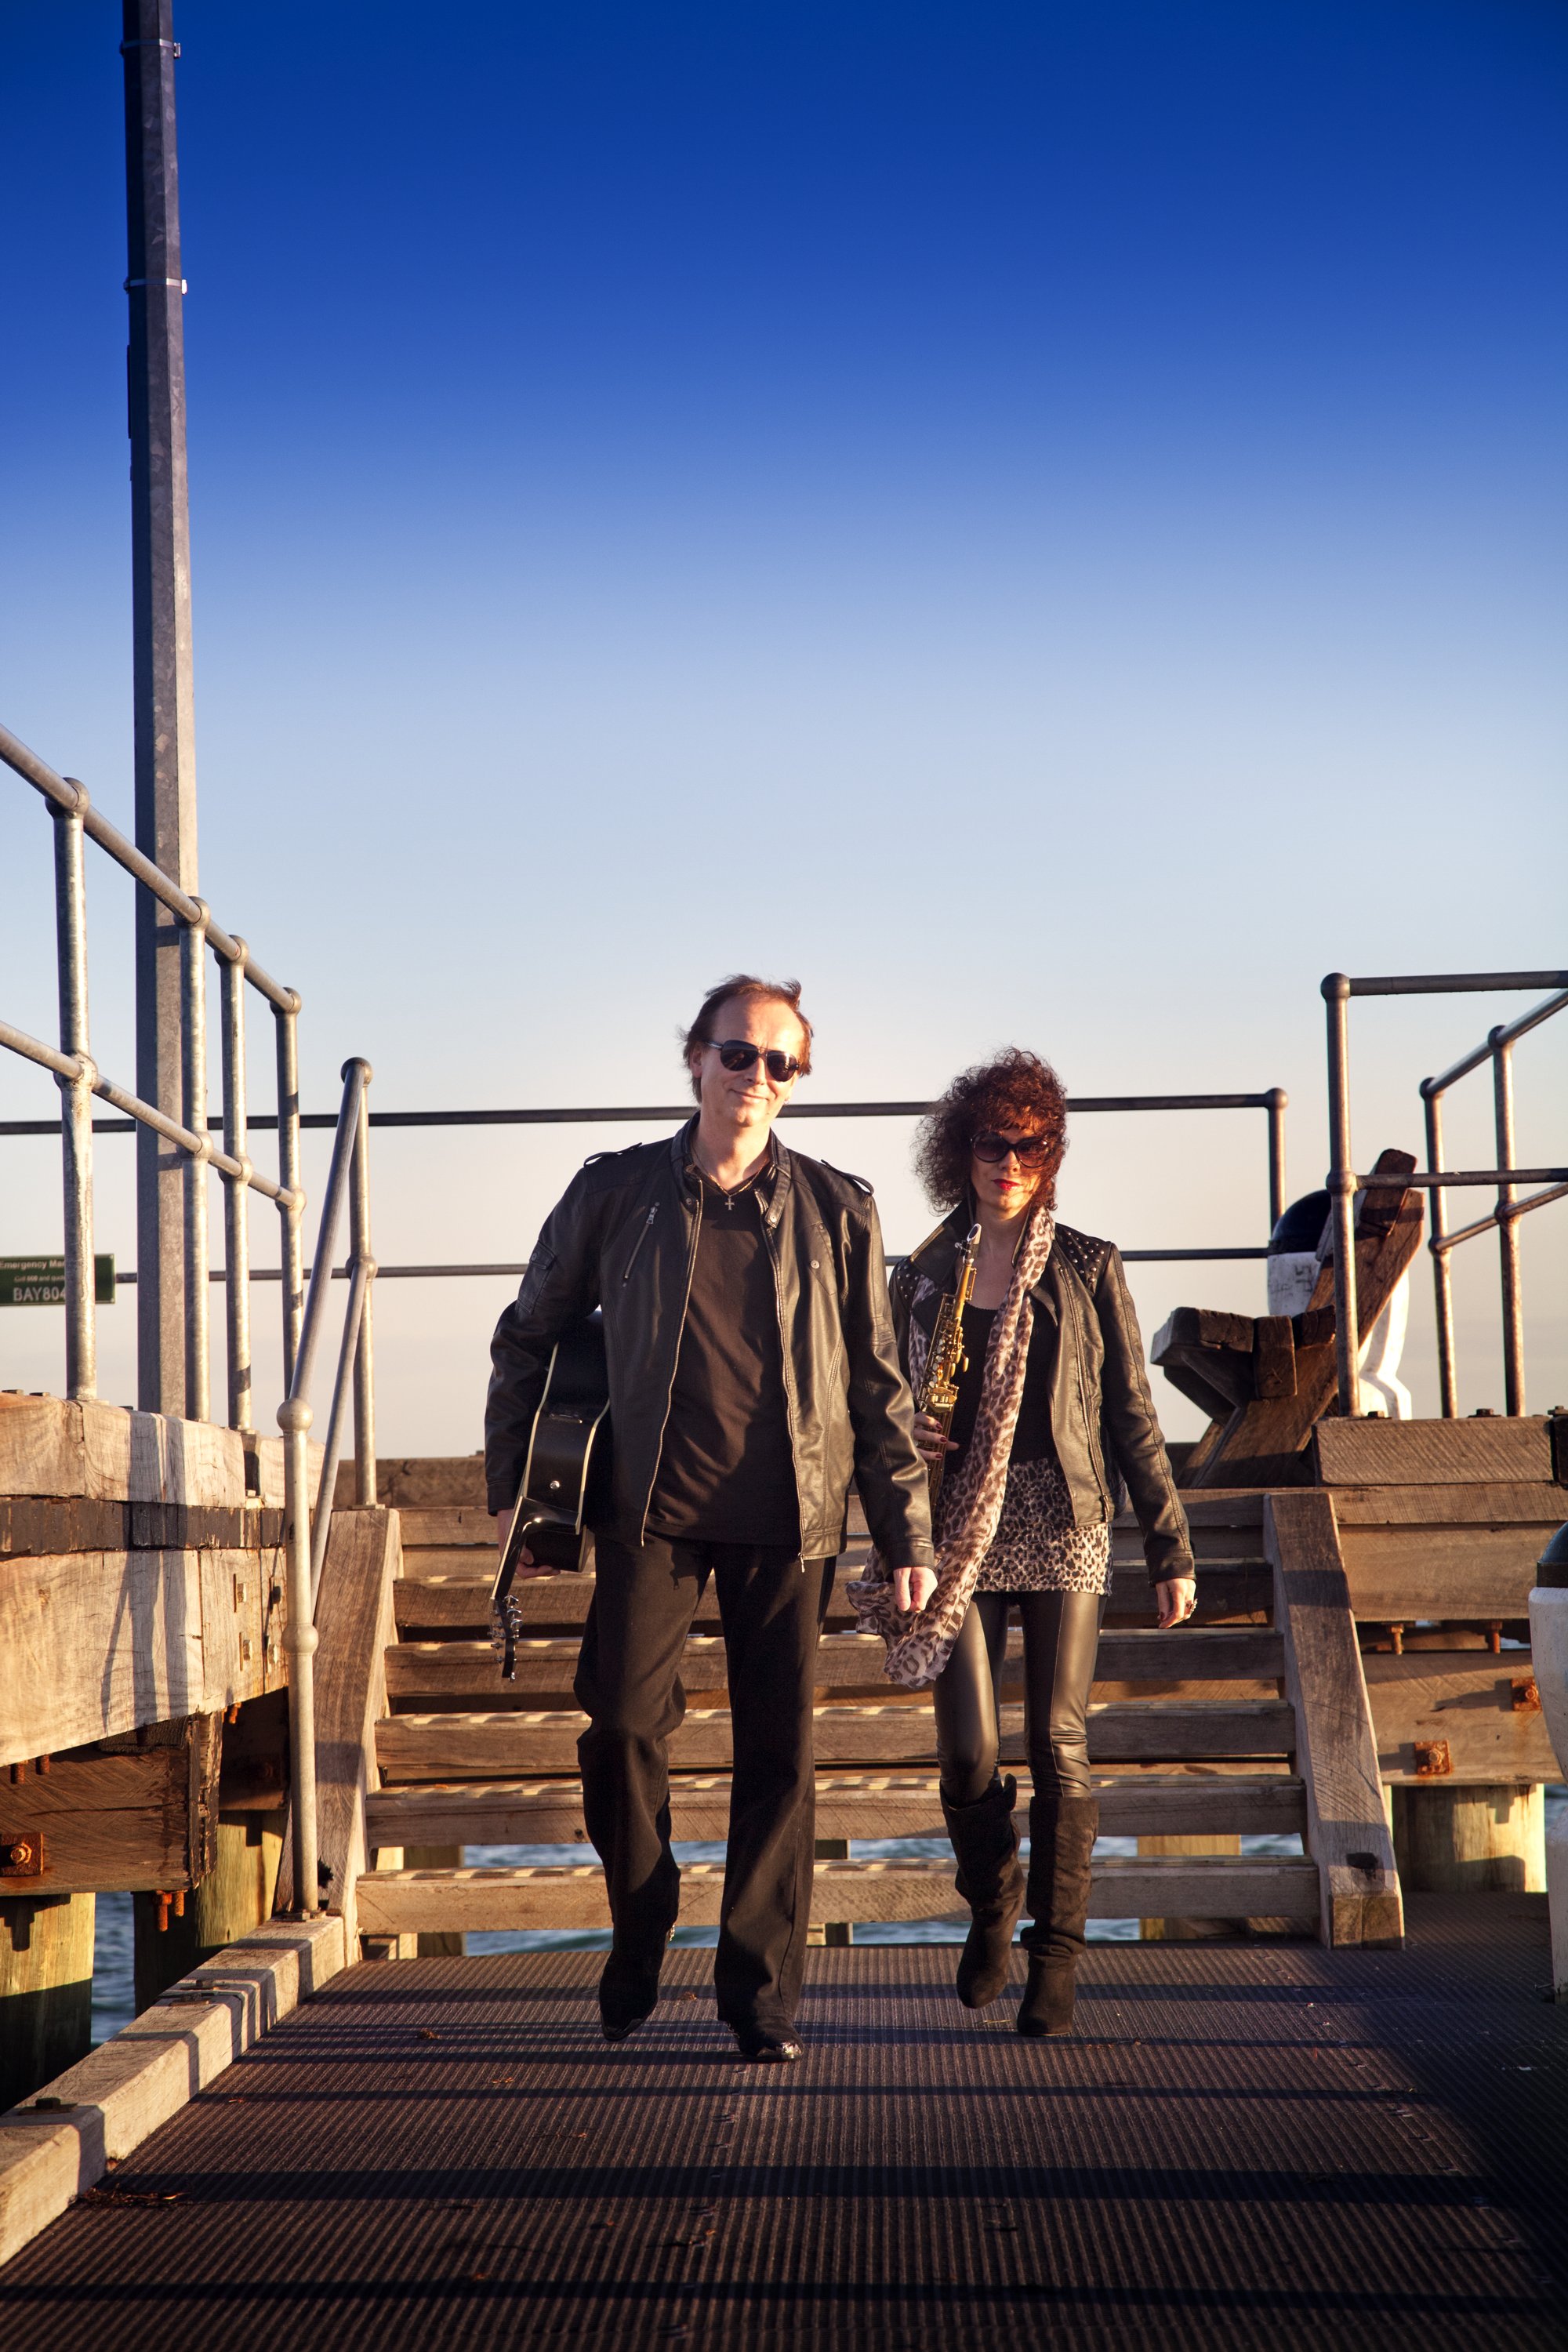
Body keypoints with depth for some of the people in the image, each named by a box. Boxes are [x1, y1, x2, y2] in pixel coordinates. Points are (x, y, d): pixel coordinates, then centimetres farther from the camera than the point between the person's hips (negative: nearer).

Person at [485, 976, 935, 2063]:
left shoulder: (838, 1210, 6)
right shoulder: (616, 1191, 5)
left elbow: (880, 1382, 10)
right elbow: (527, 1339, 14)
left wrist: (908, 1533, 6)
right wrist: (512, 1494, 9)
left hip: (787, 1521, 0)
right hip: (653, 1510, 0)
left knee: (779, 1752, 1)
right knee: (621, 1723, -9)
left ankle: (760, 1990, 11)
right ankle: (640, 1926, 17)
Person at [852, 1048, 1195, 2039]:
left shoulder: (1087, 1269, 6)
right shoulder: (927, 1274, 10)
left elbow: (1132, 1413, 6)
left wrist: (1171, 1549, 3)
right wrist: (903, 1434, -4)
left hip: (1065, 1528, -1)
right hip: (961, 1530, 1)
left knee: (1060, 1744, -5)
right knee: (969, 1752, -5)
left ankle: (1056, 1956, 4)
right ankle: (992, 1903, 24)